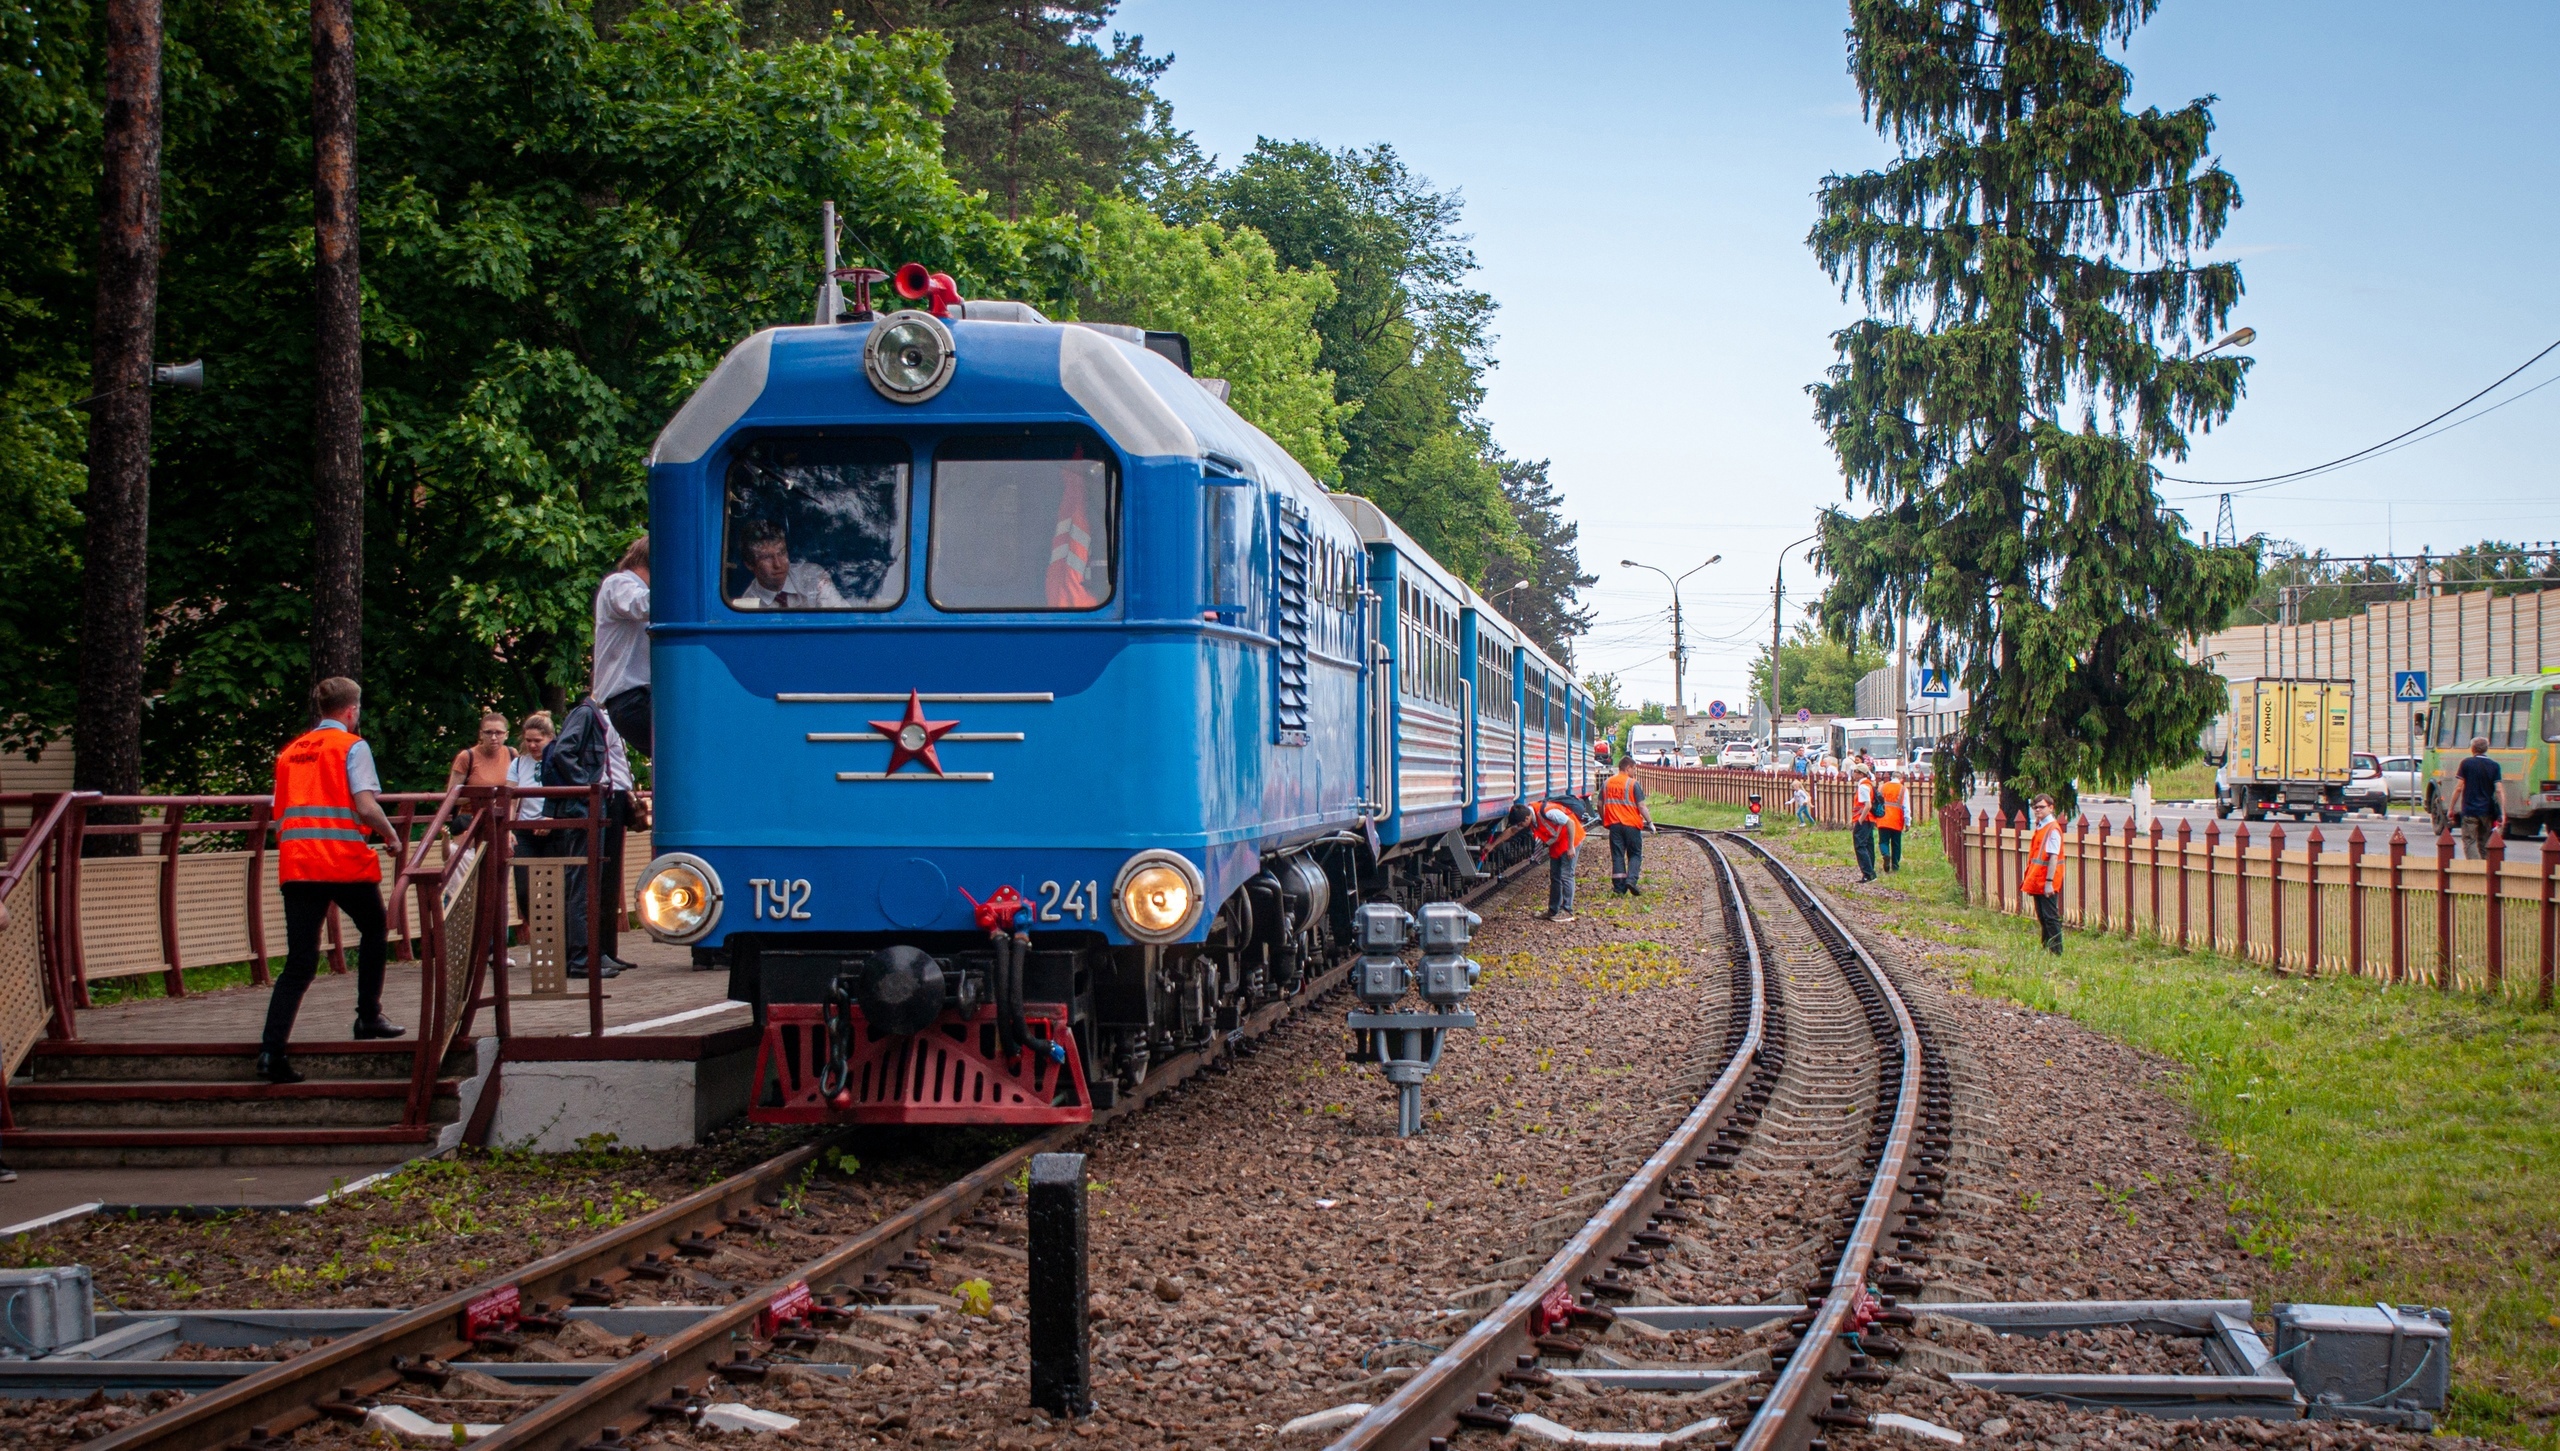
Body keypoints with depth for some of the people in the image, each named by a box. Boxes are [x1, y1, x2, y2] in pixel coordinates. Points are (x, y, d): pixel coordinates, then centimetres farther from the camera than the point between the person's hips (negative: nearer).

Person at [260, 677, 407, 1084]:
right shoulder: (352, 746, 1)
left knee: (300, 962, 1)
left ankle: (271, 1050, -13)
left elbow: (278, 816, 17)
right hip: (346, 860, -4)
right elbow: (366, 806, -10)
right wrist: (392, 836, 6)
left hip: (295, 863, 4)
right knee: (373, 931, 24)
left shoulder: (290, 752, 18)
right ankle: (368, 1018, 24)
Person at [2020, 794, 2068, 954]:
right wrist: (2028, 877, 20)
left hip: (2047, 883, -9)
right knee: (2042, 917, 14)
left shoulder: (2052, 829, -15)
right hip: (2037, 881, 9)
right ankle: (2046, 949, 21)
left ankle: (2056, 952, -3)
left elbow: (2053, 857, -20)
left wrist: (2049, 881, -25)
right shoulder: (2039, 827, 13)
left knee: (2051, 917, -6)